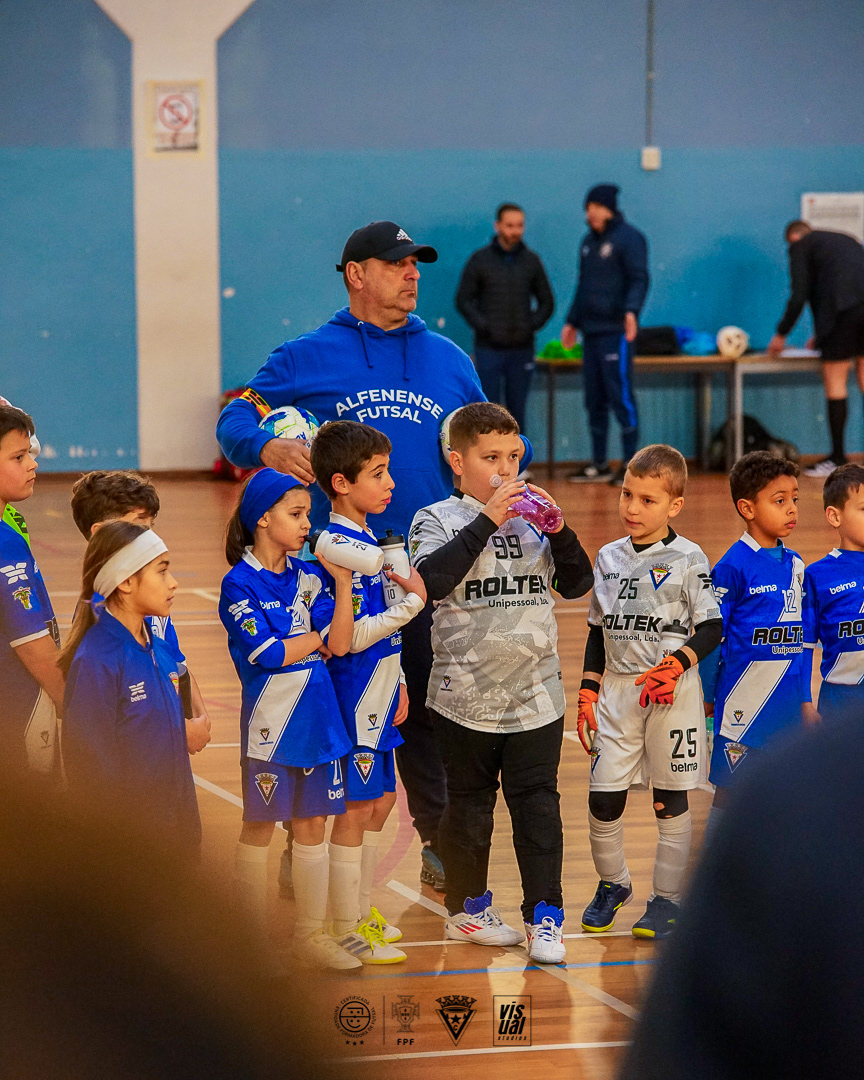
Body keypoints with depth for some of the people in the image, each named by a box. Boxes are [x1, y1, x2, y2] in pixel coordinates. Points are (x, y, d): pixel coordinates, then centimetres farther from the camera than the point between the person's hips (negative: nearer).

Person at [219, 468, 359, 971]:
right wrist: (318, 638, -2)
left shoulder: (309, 577, 7)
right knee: (259, 826, 5)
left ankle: (313, 933, 18)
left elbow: (340, 643, -3)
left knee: (312, 824, 9)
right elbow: (271, 654, -16)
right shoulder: (239, 584, -9)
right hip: (270, 721, -5)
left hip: (318, 718, 5)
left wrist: (342, 581, -11)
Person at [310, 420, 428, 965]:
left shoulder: (366, 538, 11)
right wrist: (414, 602, -19)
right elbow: (350, 636, -23)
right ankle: (346, 931, 5)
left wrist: (398, 684, 16)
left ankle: (363, 912, 27)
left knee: (380, 802, 16)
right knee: (355, 809, -3)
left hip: (378, 695, 10)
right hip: (355, 697, -10)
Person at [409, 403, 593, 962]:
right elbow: (431, 580, -22)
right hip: (467, 696, -2)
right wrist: (486, 522, -24)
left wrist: (557, 530, -10)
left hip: (536, 695, 2)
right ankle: (467, 907, 25)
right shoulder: (439, 519, -4)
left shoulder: (531, 516, 7)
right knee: (470, 805, 10)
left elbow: (578, 583, 7)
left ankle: (545, 917, 6)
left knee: (539, 805, 1)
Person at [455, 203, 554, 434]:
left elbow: (547, 302, 14)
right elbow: (463, 300, 3)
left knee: (517, 410, 5)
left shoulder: (531, 261, 8)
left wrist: (533, 325, -2)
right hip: (489, 348, -2)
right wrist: (481, 326, -10)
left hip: (522, 349, 2)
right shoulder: (480, 260, 1)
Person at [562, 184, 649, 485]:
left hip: (615, 332, -8)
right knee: (594, 400, 9)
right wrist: (572, 322, 25)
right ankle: (599, 463, 14)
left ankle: (630, 463, -5)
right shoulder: (590, 241, 20)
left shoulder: (628, 238, -6)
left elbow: (639, 279, -14)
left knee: (620, 397, -9)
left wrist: (632, 311, -29)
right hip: (591, 331, 8)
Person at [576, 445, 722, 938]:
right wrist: (588, 692, 11)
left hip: (673, 693, -4)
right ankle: (613, 883, 24)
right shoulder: (610, 558, 9)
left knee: (671, 801, 3)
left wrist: (679, 662, -20)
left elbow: (712, 628, -5)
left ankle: (667, 897, 15)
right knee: (603, 799, 1)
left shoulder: (689, 559, -4)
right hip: (618, 691, 4)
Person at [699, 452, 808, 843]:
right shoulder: (734, 566, -11)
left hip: (786, 704, 6)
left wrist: (804, 700, 15)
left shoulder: (794, 564, 9)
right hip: (743, 704, -6)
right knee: (730, 795, 1)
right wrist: (706, 696, -5)